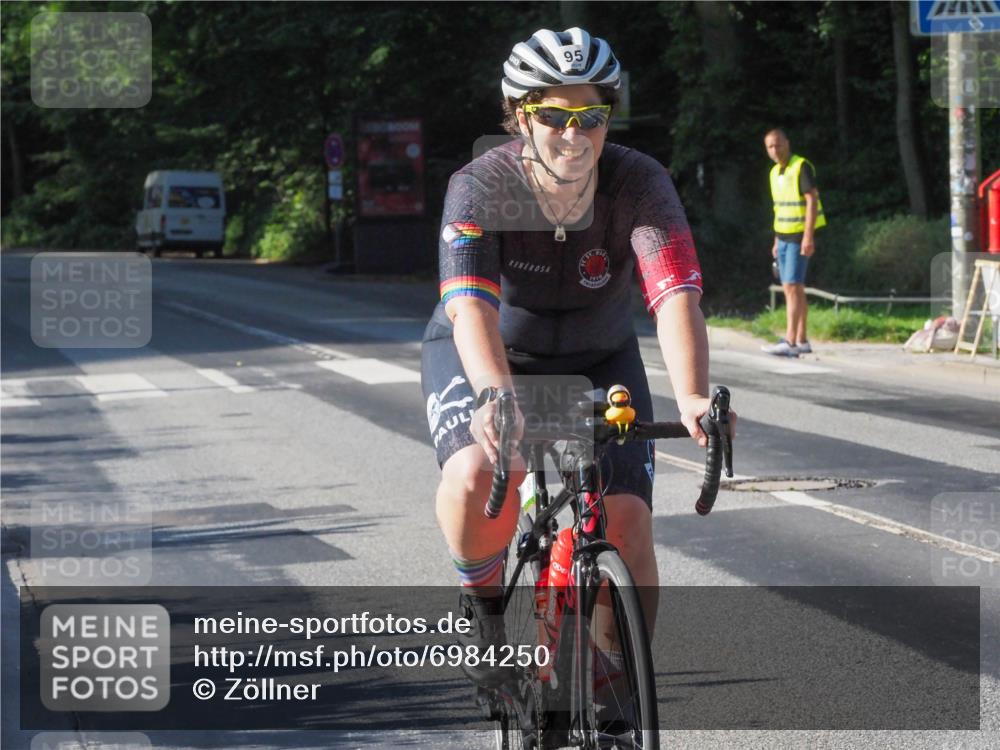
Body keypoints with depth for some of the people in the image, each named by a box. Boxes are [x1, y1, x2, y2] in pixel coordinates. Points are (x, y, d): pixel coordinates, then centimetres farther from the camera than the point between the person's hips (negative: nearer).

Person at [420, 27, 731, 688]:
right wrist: (496, 395, -60)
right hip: (484, 357, -2)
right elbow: (473, 311, -40)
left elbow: (677, 298, -37)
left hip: (597, 361, 2)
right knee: (478, 476, -32)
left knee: (628, 523, -15)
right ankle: (484, 606, -1)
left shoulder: (641, 184, -24)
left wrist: (692, 397, -55)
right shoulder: (481, 187, -27)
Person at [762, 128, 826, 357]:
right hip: (784, 236, 9)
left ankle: (789, 342, -19)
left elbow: (812, 200, -17)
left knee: (793, 287, -14)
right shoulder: (775, 172, 14)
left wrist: (808, 237, -23)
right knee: (792, 288, 9)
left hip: (800, 236, -9)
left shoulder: (801, 167, -12)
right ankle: (802, 341, 13)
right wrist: (777, 241, 20)